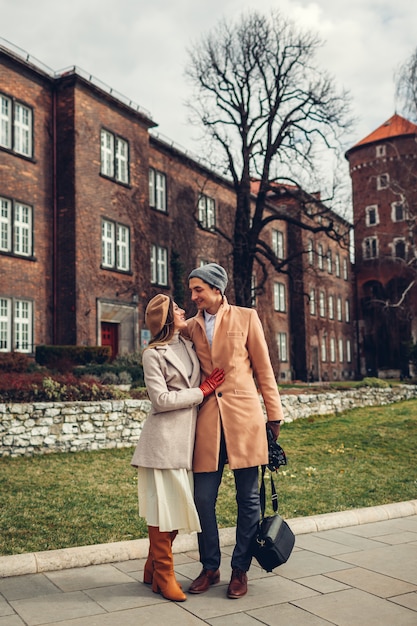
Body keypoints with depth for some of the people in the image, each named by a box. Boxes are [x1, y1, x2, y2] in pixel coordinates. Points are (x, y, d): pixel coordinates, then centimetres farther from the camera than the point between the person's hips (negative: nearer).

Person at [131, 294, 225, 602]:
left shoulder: (189, 346, 15)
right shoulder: (153, 354, -5)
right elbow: (161, 399, -12)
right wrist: (202, 391, -8)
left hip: (188, 438, 7)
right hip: (165, 439, -7)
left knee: (180, 506, 10)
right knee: (164, 507, -1)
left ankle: (153, 568, 24)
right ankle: (164, 574, 13)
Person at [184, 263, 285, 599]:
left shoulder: (246, 317, 3)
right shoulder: (192, 326, 11)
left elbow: (263, 368, 4)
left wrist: (274, 414, 3)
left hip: (244, 416, -2)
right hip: (208, 420, 3)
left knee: (248, 497, 5)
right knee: (203, 497, 3)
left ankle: (240, 570, 21)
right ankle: (210, 568, 23)